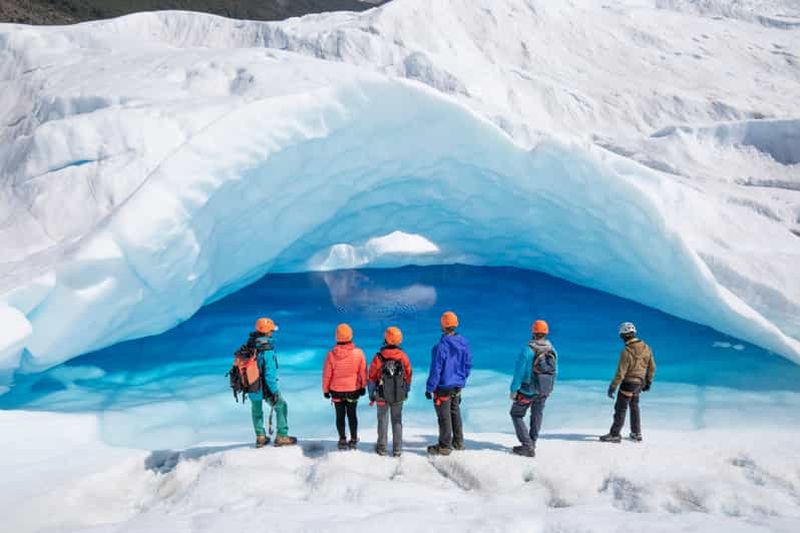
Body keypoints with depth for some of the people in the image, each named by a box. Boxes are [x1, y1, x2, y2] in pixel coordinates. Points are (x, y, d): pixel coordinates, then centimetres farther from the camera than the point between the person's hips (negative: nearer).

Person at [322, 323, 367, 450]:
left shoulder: (331, 354, -17)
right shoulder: (358, 353, -15)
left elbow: (326, 374, -8)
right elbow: (363, 372, -5)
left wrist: (325, 390, 6)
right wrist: (363, 386, 10)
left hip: (337, 391, -1)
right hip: (353, 390, 1)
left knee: (340, 416, 12)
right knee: (352, 415, 15)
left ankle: (343, 441, 17)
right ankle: (353, 441, 20)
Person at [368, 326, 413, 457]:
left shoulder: (378, 357, -16)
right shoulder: (403, 356, -8)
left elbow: (372, 378, -8)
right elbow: (408, 376, 2)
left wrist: (371, 395, 5)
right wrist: (406, 391, 17)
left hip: (382, 396, -2)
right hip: (399, 396, 2)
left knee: (383, 420, 13)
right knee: (397, 420, 12)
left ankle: (382, 447, 21)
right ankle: (397, 449, 12)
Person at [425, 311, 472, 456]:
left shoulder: (441, 346, -23)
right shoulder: (464, 343, -1)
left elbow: (435, 370, -19)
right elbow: (468, 364, 9)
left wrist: (429, 388, -11)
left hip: (443, 388, -7)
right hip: (457, 387, 7)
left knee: (444, 416, 3)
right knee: (455, 413, 21)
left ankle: (444, 446, 11)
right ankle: (458, 442, 31)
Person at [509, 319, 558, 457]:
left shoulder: (527, 350, -19)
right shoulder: (552, 351, -3)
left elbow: (519, 372, -18)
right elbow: (554, 372, 5)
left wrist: (513, 390, -9)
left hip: (527, 390, -5)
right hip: (544, 391, 5)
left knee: (516, 415, 9)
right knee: (537, 415, 23)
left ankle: (527, 446, 1)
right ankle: (532, 443, 33)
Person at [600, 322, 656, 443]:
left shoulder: (626, 352, -24)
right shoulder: (646, 348, -2)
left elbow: (620, 373, -23)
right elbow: (652, 367, 6)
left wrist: (612, 387, -16)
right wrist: (649, 382, 19)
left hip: (628, 383, -8)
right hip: (639, 382, 8)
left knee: (620, 409, 1)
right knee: (634, 407, 21)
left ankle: (614, 434, 6)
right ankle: (636, 434, 27)